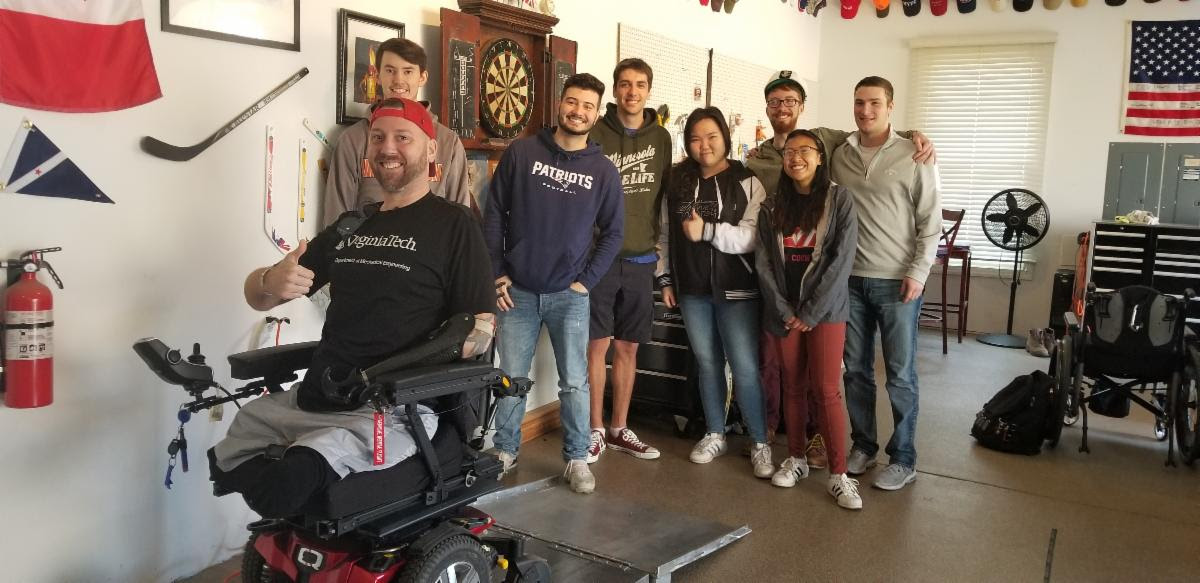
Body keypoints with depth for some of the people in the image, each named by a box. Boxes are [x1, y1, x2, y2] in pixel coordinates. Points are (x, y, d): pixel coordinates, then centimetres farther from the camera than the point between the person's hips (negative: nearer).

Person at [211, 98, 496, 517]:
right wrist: (271, 281, -4)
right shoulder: (350, 226, 19)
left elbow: (481, 328, -7)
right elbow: (257, 296, 21)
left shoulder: (454, 225, 0)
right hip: (312, 400, 8)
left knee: (289, 479, -28)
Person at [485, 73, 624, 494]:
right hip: (517, 292, 0)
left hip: (570, 296, 0)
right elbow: (494, 214, 2)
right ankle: (505, 451, 25)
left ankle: (577, 459, 19)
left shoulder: (604, 171, 2)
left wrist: (587, 281, -3)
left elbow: (612, 233, 6)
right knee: (511, 378, 8)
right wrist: (496, 274, -2)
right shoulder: (521, 152, -1)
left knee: (574, 383, 4)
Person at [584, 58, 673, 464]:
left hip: (640, 259, 3)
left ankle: (619, 430, 22)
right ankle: (596, 430, 14)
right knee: (598, 344, 0)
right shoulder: (596, 134, -3)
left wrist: (655, 240, 11)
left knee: (627, 348, 10)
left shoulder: (661, 138, 9)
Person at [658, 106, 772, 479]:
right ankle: (715, 435, 27)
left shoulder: (747, 183, -4)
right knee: (707, 363, 13)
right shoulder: (678, 182, 8)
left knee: (745, 367, -3)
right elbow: (667, 235, 12)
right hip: (692, 290, 4)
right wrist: (665, 279, 8)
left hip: (736, 290, -4)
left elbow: (753, 236, -14)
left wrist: (707, 230, -20)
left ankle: (759, 443, 10)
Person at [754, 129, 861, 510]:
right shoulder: (772, 207, 7)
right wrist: (784, 311, -9)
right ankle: (797, 458, 24)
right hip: (783, 312, 3)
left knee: (826, 391, -5)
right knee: (793, 388, 11)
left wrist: (811, 313, -13)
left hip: (825, 310, -3)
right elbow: (763, 263, 2)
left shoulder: (839, 199, -2)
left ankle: (838, 473, 2)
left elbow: (842, 259, -9)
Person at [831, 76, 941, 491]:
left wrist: (918, 272, -12)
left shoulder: (914, 156, -4)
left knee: (900, 374, 2)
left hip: (897, 282, -4)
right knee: (855, 369, 11)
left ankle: (903, 459, 14)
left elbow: (931, 221, -5)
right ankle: (862, 445, 26)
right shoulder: (839, 156, 7)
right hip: (850, 279, 4)